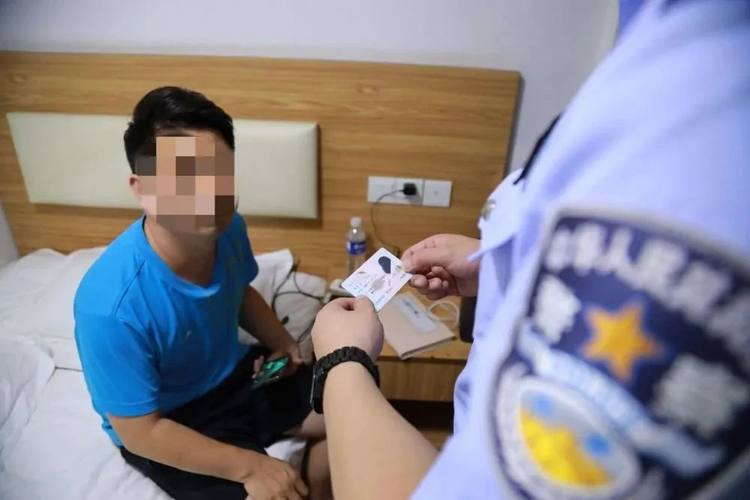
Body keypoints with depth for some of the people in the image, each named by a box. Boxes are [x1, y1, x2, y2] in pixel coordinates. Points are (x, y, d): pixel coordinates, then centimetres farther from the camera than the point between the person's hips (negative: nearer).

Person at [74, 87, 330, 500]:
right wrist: (247, 465, -23)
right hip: (164, 425, -5)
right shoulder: (111, 307, -33)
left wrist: (280, 341, -8)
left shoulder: (227, 229, -16)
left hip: (234, 375, 6)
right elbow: (140, 432, -22)